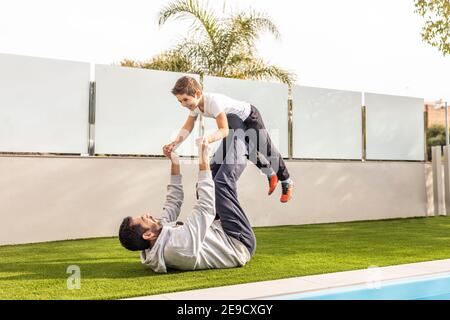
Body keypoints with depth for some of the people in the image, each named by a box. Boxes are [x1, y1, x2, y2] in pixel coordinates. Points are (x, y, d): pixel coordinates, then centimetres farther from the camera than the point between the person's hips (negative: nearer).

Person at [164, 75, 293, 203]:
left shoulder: (213, 101, -40)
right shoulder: (194, 103, -16)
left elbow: (224, 130, -42)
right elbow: (187, 127, -13)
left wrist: (207, 139, -59)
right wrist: (176, 142, -29)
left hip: (250, 116, -8)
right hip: (235, 122, 8)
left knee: (266, 149, -2)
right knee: (249, 151, 15)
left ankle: (287, 182, 16)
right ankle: (271, 175, 36)